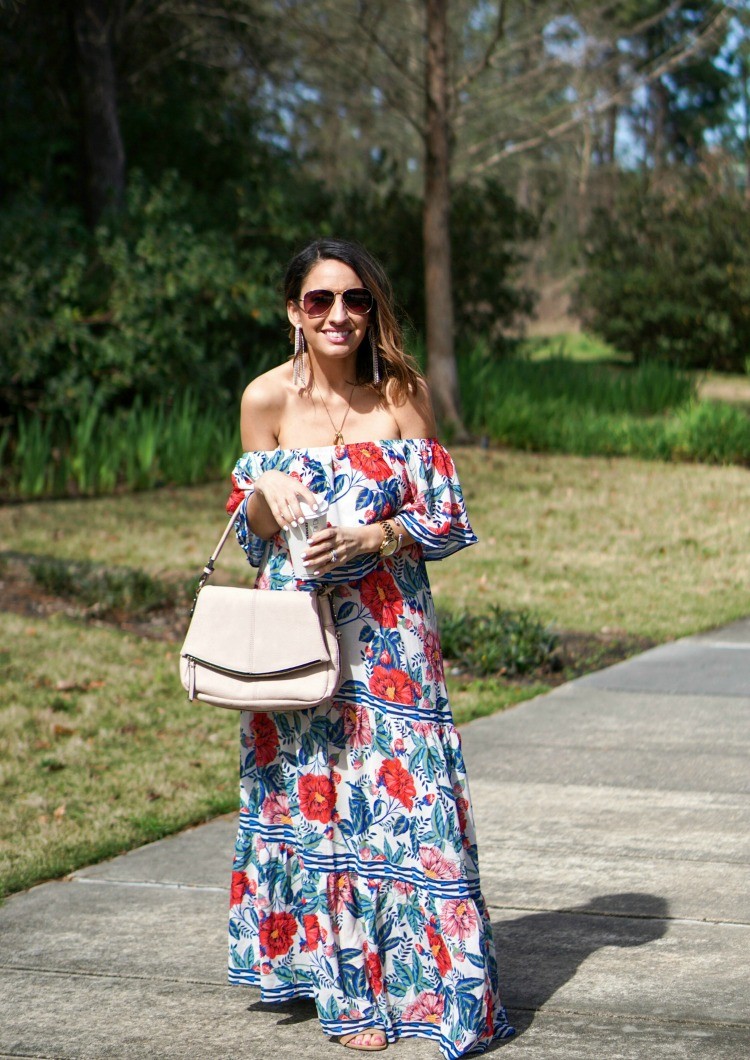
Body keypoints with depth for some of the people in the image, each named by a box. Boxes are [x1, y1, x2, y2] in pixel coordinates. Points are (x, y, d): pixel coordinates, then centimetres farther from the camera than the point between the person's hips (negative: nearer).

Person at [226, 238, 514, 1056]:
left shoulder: (401, 394, -2)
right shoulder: (268, 398, 1)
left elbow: (445, 518, -1)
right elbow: (251, 528, 7)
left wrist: (370, 537, -17)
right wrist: (265, 492, -15)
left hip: (389, 628, -1)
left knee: (400, 786, -6)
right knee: (314, 794, 2)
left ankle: (420, 973, 5)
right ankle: (340, 975, 13)